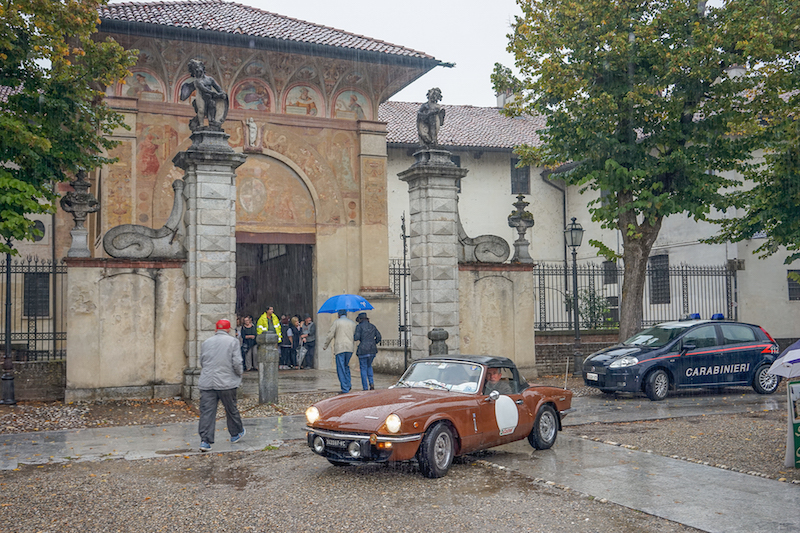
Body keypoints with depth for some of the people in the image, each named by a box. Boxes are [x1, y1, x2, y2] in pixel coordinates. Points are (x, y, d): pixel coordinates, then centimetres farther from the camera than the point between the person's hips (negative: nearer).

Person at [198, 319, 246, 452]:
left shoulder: (206, 343, 10)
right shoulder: (232, 341, -3)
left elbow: (202, 363, 17)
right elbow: (237, 363, -8)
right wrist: (239, 375, 9)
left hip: (207, 383, 3)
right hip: (227, 383, -2)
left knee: (206, 412, -1)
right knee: (231, 410, 14)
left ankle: (205, 440, -8)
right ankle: (236, 434, 30)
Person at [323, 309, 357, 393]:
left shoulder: (336, 322, -1)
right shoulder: (352, 323, 12)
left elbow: (330, 335, -3)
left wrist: (325, 346, 8)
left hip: (340, 348, -5)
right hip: (350, 348, 5)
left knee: (341, 369, -2)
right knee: (347, 367, 20)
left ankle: (345, 389, -6)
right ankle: (348, 386, 17)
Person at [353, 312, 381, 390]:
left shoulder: (359, 326, -3)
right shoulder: (372, 326, 12)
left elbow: (356, 338, -12)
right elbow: (378, 337, 9)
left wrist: (353, 335, 10)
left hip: (363, 350, -5)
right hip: (372, 350, 5)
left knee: (363, 369, 4)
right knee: (369, 366, 24)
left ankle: (365, 388, 2)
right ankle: (371, 383, 6)